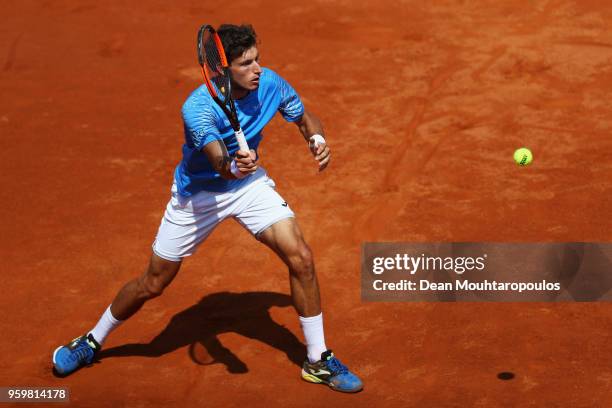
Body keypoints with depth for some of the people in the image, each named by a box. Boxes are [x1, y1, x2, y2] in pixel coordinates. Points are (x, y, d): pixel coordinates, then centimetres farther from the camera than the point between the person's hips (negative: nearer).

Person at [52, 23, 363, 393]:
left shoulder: (270, 84, -18)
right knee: (153, 283, 7)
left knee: (301, 258, -14)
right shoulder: (198, 107, -33)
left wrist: (317, 138, -20)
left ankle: (318, 360, 2)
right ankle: (94, 341, 35)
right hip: (197, 193, -3)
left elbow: (304, 117, 1)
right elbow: (218, 159, -49)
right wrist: (233, 165, -72)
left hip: (249, 184, 3)